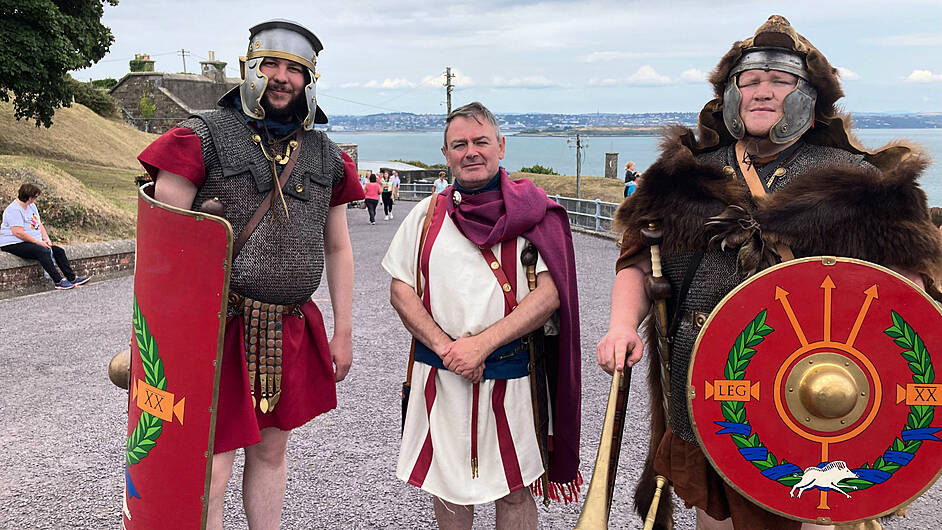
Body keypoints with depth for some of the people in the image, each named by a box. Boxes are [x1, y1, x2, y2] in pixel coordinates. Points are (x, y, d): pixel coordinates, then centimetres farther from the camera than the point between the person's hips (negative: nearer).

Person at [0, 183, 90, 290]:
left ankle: (72, 278, -2)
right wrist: (38, 242, -20)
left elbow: (39, 224, 19)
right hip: (13, 245, -10)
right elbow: (18, 233, -24)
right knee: (43, 251, -32)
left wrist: (46, 238, 1)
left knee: (59, 250, -2)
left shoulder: (31, 206, 14)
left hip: (32, 242, 10)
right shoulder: (13, 210, -17)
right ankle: (58, 282, -31)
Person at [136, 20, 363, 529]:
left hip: (292, 329, 5)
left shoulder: (326, 157, 10)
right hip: (218, 327, -4)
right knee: (210, 471, -4)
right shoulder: (203, 137, -5)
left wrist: (343, 332, 13)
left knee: (270, 451, 17)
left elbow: (337, 249, 16)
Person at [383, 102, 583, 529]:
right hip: (438, 373, 3)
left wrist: (481, 344, -17)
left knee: (514, 490, 9)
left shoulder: (532, 212, -2)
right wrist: (446, 347, -10)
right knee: (445, 485, 14)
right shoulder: (427, 214, 6)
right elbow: (400, 290, 4)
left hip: (510, 374, -2)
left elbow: (550, 293, -10)